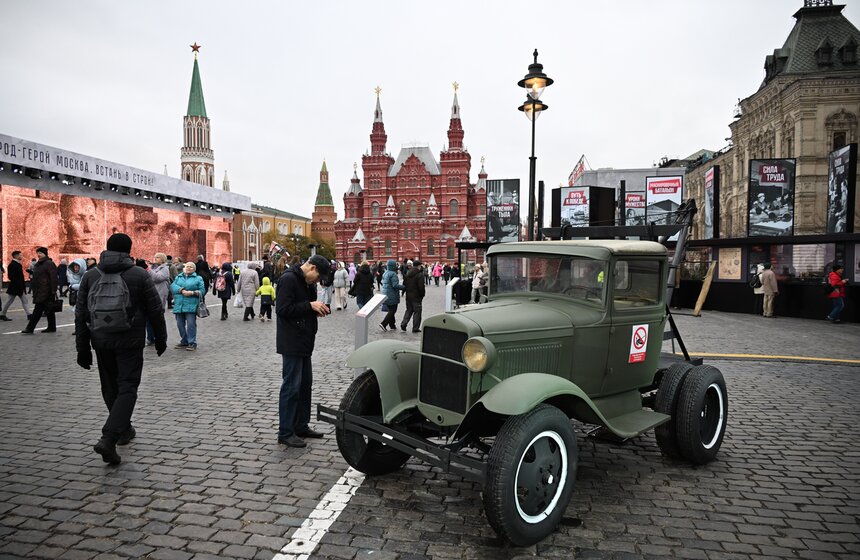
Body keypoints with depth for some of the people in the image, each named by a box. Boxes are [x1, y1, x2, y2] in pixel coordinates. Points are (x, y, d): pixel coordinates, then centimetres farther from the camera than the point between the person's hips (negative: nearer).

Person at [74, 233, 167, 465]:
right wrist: (161, 338, 9)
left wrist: (82, 347, 11)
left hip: (101, 341, 4)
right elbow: (155, 311, -4)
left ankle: (124, 430, 31)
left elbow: (80, 315, 5)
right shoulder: (140, 275, -6)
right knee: (127, 389, -1)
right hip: (130, 341, -4)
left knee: (110, 388, 18)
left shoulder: (90, 276, 3)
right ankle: (108, 439, -14)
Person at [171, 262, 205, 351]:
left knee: (191, 324, -8)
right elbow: (172, 286, 2)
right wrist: (181, 290, -15)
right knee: (180, 324, 8)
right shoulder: (178, 277, 18)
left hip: (191, 305, -4)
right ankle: (184, 341, 21)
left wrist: (192, 292, -15)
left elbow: (202, 290, 1)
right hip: (179, 305, 4)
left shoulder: (198, 279, 9)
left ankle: (192, 343, -1)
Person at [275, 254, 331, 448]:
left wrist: (317, 309, 2)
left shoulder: (307, 282, 14)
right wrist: (310, 305, -21)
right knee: (291, 387, -3)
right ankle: (285, 432, 6)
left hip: (304, 342, 10)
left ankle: (301, 426, 26)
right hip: (291, 343, -10)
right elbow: (282, 309, -22)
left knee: (305, 384, 15)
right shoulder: (288, 279, -15)